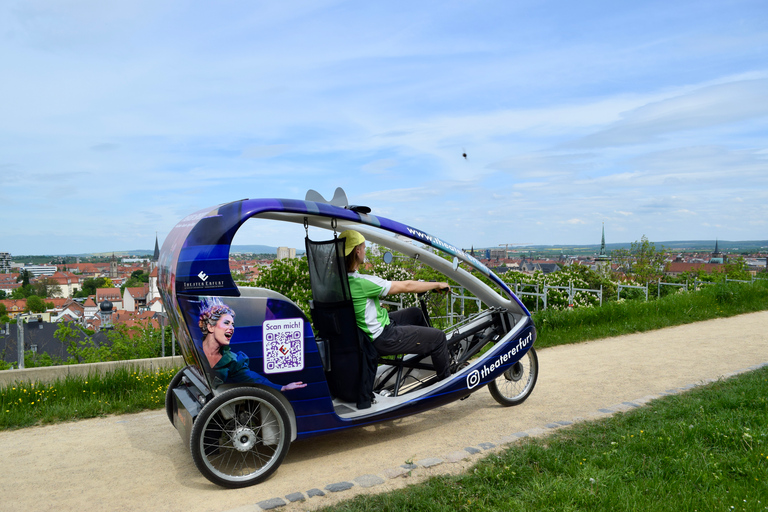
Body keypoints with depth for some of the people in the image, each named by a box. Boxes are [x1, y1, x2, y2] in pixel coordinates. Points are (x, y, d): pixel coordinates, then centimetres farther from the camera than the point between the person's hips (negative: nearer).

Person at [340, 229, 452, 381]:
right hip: (381, 339, -10)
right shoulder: (361, 282, -30)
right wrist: (437, 285, -7)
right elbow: (406, 286, -21)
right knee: (438, 337, 0)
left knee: (415, 313, 26)